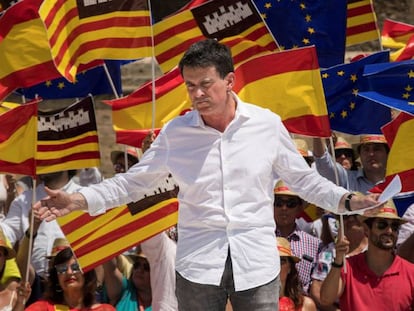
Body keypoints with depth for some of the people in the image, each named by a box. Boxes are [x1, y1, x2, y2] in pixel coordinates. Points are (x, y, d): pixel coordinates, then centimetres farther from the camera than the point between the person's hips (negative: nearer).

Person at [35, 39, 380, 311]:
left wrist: (347, 200, -6)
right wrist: (79, 200, -3)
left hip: (257, 264, 0)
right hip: (198, 265, 1)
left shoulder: (267, 124, 0)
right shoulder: (175, 133, 1)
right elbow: (134, 181, 7)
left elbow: (303, 177, 9)